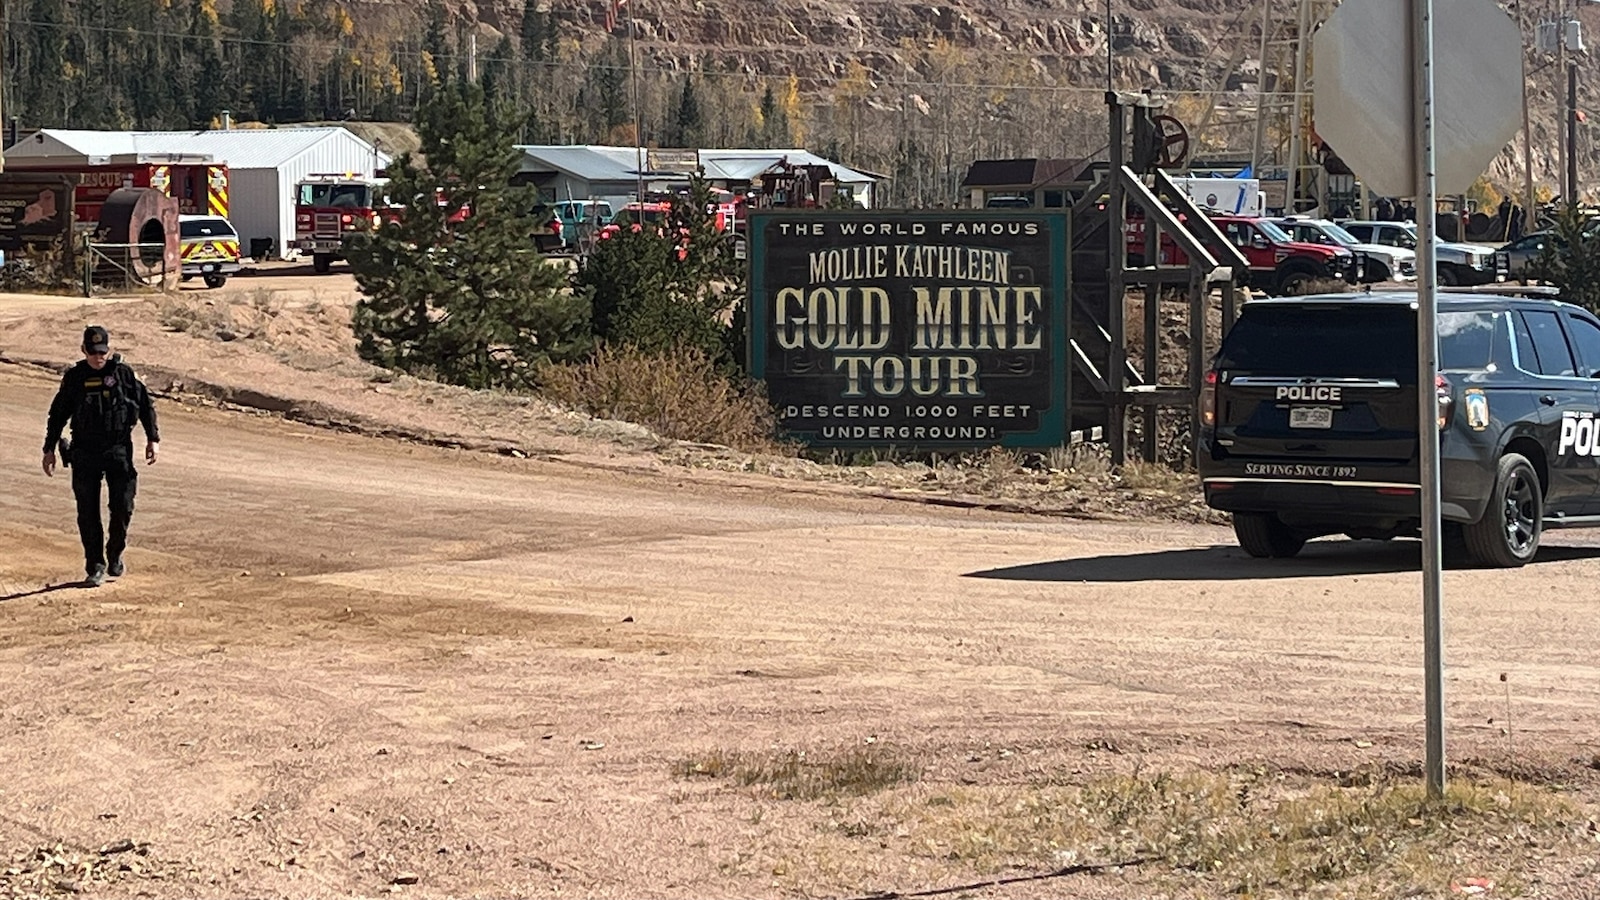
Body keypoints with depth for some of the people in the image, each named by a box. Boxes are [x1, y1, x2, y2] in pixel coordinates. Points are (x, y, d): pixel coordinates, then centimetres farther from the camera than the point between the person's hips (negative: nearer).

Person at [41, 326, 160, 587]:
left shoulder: (124, 374, 1)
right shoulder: (74, 378, 5)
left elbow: (145, 405, 9)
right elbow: (58, 415, 12)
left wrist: (152, 438, 2)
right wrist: (49, 450, 10)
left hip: (118, 449, -1)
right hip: (84, 452, 1)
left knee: (123, 506, -6)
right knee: (88, 513, 0)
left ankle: (115, 555, 18)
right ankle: (95, 566, 8)